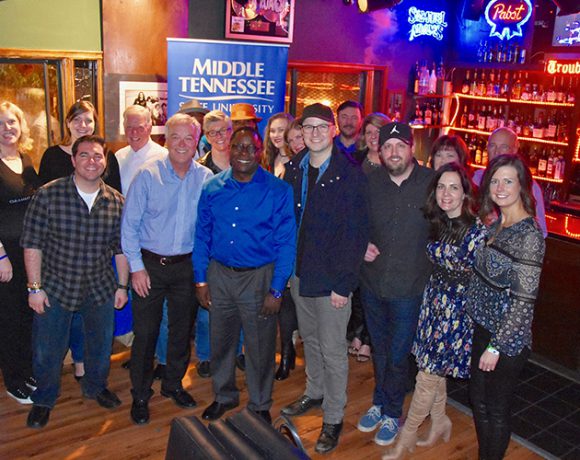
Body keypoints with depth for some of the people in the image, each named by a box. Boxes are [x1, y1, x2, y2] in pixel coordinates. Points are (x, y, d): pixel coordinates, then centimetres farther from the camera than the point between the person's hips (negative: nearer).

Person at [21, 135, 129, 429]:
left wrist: (122, 285, 4)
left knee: (101, 344, 18)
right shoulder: (48, 195, -13)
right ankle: (44, 399, 36)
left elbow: (121, 247, 4)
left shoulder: (116, 201, -3)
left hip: (100, 289, 3)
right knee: (48, 350, 9)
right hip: (55, 287, -2)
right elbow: (32, 244, -10)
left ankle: (95, 386, 45)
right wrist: (35, 288, -11)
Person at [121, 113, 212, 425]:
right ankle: (140, 395, 24)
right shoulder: (148, 175, -10)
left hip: (187, 265, 3)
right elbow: (129, 224, -7)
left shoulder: (206, 178, -2)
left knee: (182, 329, 15)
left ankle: (173, 384, 36)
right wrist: (136, 266, -10)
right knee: (145, 332, 5)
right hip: (150, 264, -2)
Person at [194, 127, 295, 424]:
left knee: (260, 347, 9)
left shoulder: (278, 191, -9)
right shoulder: (212, 188, 0)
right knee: (220, 342, 17)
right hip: (219, 274, 3)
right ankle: (224, 396, 41)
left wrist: (276, 290, -12)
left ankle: (260, 405, 33)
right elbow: (201, 236, 6)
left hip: (258, 277, -3)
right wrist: (200, 280, 2)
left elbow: (286, 243, -9)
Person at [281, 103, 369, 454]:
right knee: (310, 339, 22)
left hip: (331, 278, -6)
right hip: (299, 271, 6)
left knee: (332, 350, 6)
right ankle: (314, 393, 44)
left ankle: (334, 417, 24)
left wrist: (344, 284, -17)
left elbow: (357, 234, -16)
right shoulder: (294, 169, 3)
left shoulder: (350, 175, -15)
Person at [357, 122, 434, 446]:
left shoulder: (432, 183, -11)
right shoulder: (370, 182, -2)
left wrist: (434, 273, -8)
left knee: (398, 356, 9)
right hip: (372, 282, 3)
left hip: (409, 288, -3)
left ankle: (392, 413, 31)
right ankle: (380, 403, 41)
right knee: (380, 350, 20)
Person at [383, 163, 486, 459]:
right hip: (434, 298, 6)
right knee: (434, 368, 16)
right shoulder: (435, 223, 2)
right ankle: (440, 423, 39)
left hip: (459, 306, -6)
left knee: (428, 374, 2)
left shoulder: (477, 229, -17)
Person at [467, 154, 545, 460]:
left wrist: (496, 346, -18)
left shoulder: (529, 235, -20)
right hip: (482, 326, 8)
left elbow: (524, 300, -21)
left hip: (507, 337, -8)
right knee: (478, 398, 21)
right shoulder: (497, 223, 4)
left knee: (497, 409, 11)